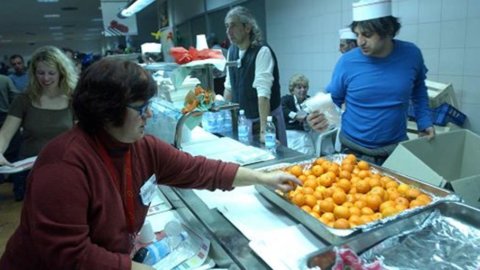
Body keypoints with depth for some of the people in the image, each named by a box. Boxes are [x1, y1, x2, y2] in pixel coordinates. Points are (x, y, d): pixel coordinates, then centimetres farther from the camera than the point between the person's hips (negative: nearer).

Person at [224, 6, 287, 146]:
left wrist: (263, 129, -34)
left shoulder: (262, 51, -21)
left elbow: (263, 92, -29)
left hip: (264, 118, -6)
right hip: (241, 119, 7)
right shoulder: (232, 51, 1)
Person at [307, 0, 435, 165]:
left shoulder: (411, 55, -7)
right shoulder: (347, 62, -14)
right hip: (354, 150, -2)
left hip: (396, 149, 2)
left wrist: (424, 122, 3)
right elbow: (332, 99, -3)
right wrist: (322, 115, -23)